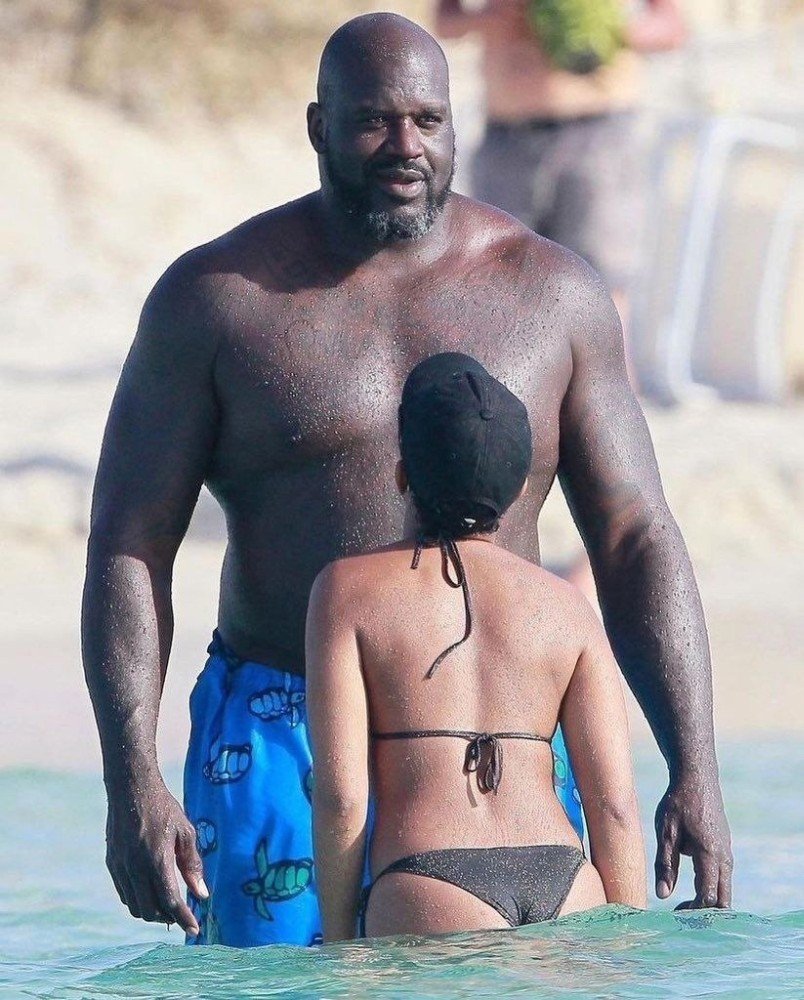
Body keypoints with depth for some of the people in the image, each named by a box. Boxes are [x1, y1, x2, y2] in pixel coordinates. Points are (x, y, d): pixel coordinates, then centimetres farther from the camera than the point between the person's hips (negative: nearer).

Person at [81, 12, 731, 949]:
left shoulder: (551, 292, 7)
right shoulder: (216, 299, 2)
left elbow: (636, 543, 8)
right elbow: (127, 547, 0)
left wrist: (694, 769, -2)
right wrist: (131, 780, -12)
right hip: (280, 749, -2)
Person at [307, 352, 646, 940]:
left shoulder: (350, 589, 7)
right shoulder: (567, 606, 14)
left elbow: (341, 793, -1)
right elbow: (615, 803, 7)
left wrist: (338, 944, 7)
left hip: (430, 896, -3)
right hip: (566, 888, 3)